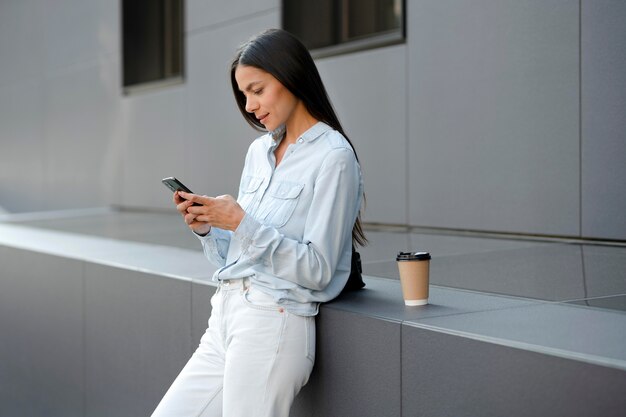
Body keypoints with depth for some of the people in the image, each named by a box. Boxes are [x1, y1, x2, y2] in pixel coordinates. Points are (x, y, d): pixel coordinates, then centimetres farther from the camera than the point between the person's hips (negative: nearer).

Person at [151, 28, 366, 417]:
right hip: (225, 317, 8)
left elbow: (317, 270, -14)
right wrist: (205, 227, -2)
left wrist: (242, 222, -18)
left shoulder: (333, 157, -9)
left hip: (273, 322, -8)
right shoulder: (259, 151, 14)